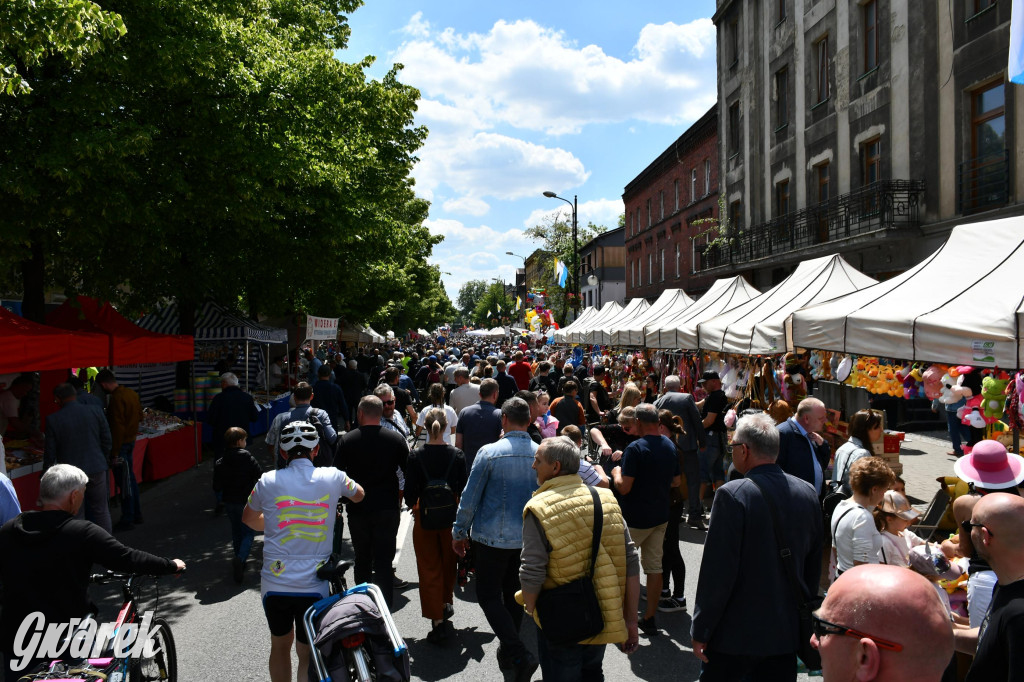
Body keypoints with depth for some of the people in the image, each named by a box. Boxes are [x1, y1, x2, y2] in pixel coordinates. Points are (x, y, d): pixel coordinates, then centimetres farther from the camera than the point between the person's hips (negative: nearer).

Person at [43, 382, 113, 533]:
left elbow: (50, 452, -4)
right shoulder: (96, 411, -4)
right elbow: (107, 441, 2)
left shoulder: (53, 420, -10)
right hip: (97, 470, 2)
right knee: (101, 511, 14)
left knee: (76, 516, 10)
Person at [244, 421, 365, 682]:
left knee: (280, 646, 22)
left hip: (274, 584, 1)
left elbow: (249, 519, 15)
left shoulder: (268, 481, -4)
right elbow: (359, 494, 18)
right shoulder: (332, 478, -5)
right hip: (315, 586, -1)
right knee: (307, 654, 10)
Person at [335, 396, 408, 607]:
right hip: (388, 509, -1)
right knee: (384, 561, 3)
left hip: (357, 510, 1)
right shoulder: (396, 439, -3)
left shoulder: (347, 440, -4)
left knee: (362, 560, 18)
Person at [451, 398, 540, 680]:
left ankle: (520, 655, -7)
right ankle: (508, 652, 33)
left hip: (493, 537, -4)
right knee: (513, 594, 20)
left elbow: (470, 497, -9)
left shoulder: (489, 452, -13)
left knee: (488, 595, 6)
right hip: (528, 538, 5)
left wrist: (459, 532, 2)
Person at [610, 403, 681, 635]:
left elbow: (624, 487, -22)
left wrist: (616, 473, -3)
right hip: (660, 516, 7)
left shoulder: (635, 448, -20)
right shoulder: (670, 446, 3)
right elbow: (676, 481, 13)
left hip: (635, 519, -6)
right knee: (654, 567, 10)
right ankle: (649, 619, 17)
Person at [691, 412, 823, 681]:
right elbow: (814, 566, 10)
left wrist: (700, 631, -9)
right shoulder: (808, 494, 1)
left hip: (734, 637, -5)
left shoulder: (732, 495, -19)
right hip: (787, 634, 6)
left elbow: (717, 572, -18)